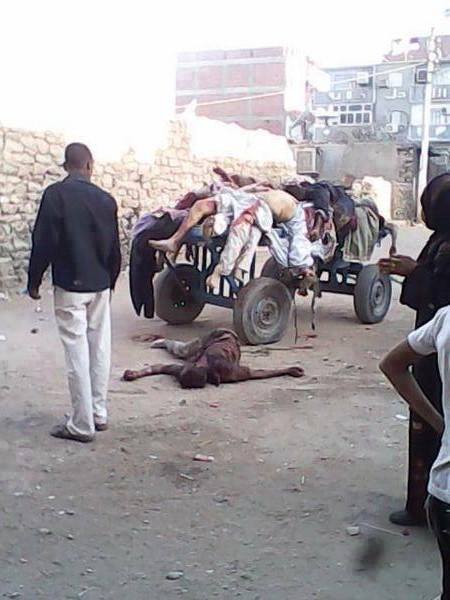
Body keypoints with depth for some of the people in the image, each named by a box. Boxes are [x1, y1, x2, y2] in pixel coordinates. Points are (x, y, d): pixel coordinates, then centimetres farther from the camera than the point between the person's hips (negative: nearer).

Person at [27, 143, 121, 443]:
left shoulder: (55, 194, -9)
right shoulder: (106, 199, 4)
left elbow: (44, 242, -11)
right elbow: (114, 247, 10)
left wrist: (34, 281, 0)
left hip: (69, 286, -4)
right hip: (100, 285, 5)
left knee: (77, 352, -3)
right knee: (100, 349, 11)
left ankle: (82, 424, 1)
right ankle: (99, 414, 19)